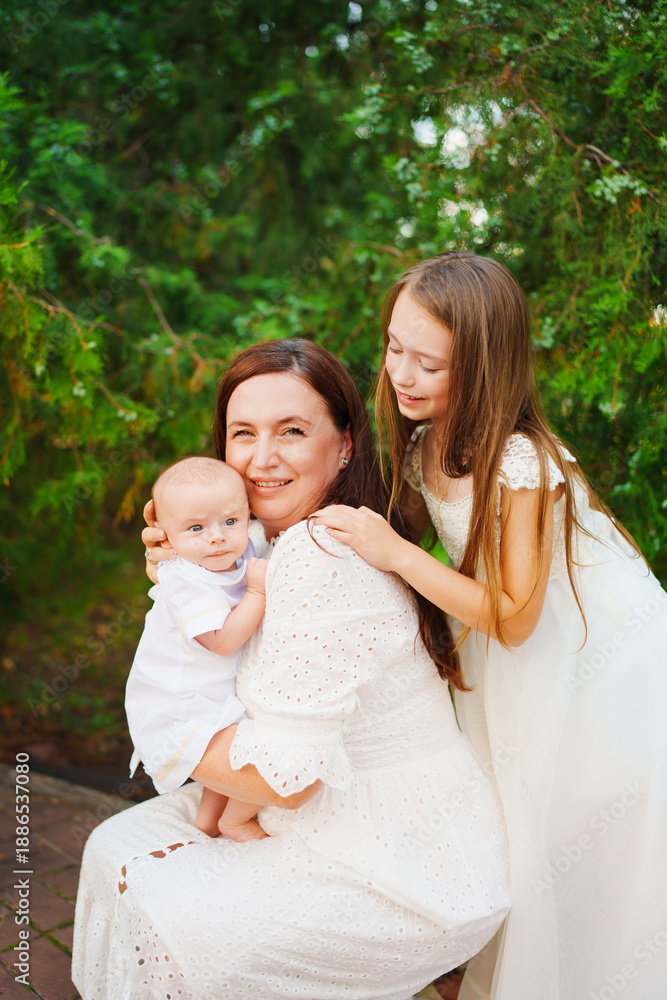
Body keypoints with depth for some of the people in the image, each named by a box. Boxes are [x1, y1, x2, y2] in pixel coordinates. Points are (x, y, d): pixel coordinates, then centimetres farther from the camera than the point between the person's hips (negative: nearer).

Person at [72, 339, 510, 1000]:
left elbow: (284, 774, -27)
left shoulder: (323, 555, -27)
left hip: (414, 882, -9)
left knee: (163, 919, -12)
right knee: (118, 848, 9)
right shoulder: (278, 540, 3)